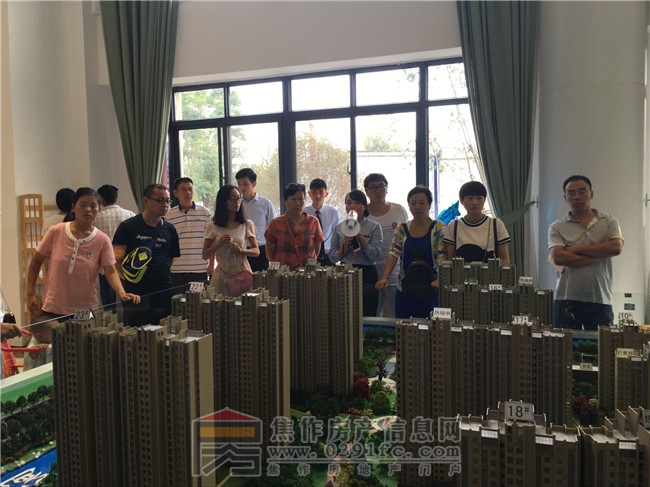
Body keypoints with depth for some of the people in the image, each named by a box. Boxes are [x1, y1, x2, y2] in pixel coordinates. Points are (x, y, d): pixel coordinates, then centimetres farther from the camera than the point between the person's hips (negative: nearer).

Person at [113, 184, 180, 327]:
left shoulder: (170, 229, 9)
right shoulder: (128, 227, -2)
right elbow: (116, 258, -4)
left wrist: (162, 275, 6)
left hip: (164, 294, 4)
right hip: (136, 295, -3)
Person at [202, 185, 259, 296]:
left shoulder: (247, 224, 5)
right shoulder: (212, 226, 3)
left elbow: (256, 251, 4)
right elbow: (205, 255, 5)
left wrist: (241, 250, -15)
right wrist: (218, 244, -11)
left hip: (243, 273, 1)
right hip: (222, 276, 0)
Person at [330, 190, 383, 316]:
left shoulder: (374, 227, 0)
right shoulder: (339, 227, 9)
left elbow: (374, 255, -11)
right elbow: (332, 256, 9)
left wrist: (359, 235, -12)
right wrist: (344, 248, -9)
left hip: (367, 274, -3)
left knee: (367, 317, 0)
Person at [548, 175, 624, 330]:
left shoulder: (609, 222, 9)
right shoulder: (557, 227, 4)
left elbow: (616, 248, -9)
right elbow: (558, 258, -11)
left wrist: (575, 249, -8)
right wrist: (600, 253, -8)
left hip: (600, 301, 1)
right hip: (566, 300, -1)